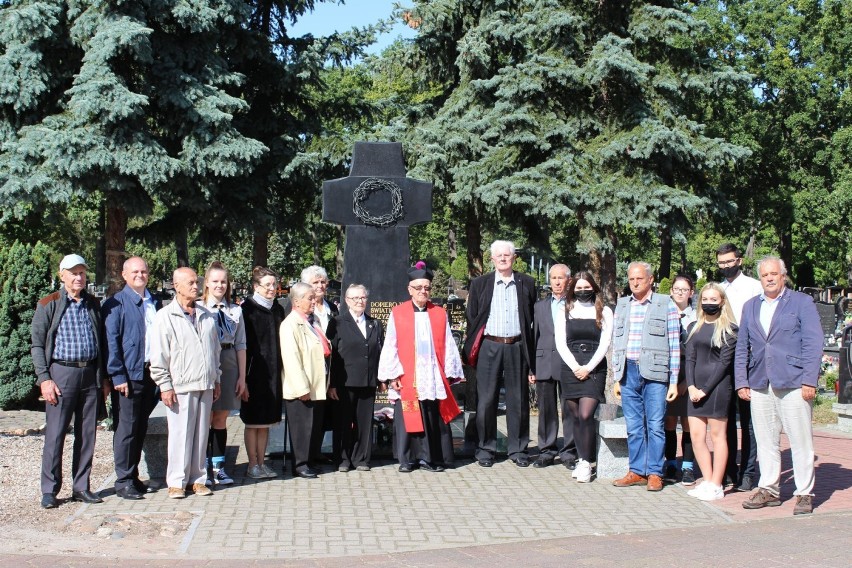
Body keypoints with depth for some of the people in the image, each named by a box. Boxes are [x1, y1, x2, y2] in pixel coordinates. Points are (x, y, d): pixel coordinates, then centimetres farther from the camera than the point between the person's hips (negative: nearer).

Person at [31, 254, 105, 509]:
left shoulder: (93, 305, 12)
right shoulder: (49, 305, 0)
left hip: (90, 374, 4)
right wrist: (44, 378, -10)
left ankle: (81, 487, 15)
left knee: (87, 433, 7)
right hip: (61, 373, -4)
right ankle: (49, 491, 5)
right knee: (55, 433, -3)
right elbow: (37, 344, -2)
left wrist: (103, 377, 10)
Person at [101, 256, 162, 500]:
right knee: (126, 429, -2)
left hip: (151, 374, 6)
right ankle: (123, 481, 6)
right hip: (128, 376, -6)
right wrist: (118, 376, -14)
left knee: (140, 428, 12)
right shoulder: (116, 304, -4)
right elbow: (111, 342, -9)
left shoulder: (155, 303, 13)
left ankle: (133, 477, 21)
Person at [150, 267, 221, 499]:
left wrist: (216, 380, 19)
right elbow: (158, 356, -4)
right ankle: (176, 482, 7)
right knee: (180, 434, -3)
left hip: (205, 386, 5)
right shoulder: (166, 317, -2)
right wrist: (165, 385, -8)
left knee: (201, 433, 8)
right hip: (180, 387, -5)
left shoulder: (207, 316, 14)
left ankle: (197, 478, 17)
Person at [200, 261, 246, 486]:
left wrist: (242, 377, 3)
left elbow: (241, 345, 7)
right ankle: (204, 468, 12)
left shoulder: (235, 311, 6)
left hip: (229, 366, 3)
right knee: (205, 418, 4)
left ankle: (218, 467, 16)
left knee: (221, 419, 9)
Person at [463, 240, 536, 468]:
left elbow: (533, 319, 8)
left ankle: (518, 449, 14)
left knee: (518, 401, 4)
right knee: (486, 400, 1)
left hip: (516, 347, 1)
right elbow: (472, 319, 7)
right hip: (489, 347, 0)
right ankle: (486, 449, 11)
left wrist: (531, 354, 2)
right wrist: (471, 351, 1)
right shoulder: (480, 284, 7)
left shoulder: (526, 284, 8)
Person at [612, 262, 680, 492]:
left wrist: (673, 382, -5)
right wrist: (617, 378, 11)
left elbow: (674, 346, -1)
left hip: (655, 373, -4)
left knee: (655, 425, -1)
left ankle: (654, 473, 8)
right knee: (633, 426, 7)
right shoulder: (622, 305, 13)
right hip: (629, 372, 4)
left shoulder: (666, 305, 0)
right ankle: (637, 471, 15)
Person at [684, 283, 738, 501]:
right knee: (696, 436, 4)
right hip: (696, 388, 6)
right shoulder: (695, 327, 13)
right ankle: (707, 481, 13)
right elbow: (689, 358, 8)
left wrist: (705, 389, -12)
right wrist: (691, 386, -6)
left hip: (717, 386, -6)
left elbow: (725, 362, -8)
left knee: (717, 435, 0)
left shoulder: (728, 329, -3)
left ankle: (716, 486, 5)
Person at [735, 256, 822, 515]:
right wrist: (741, 382, 8)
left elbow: (813, 343, -3)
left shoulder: (802, 302, 3)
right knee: (765, 441, 9)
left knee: (801, 442, -1)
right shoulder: (750, 306, 17)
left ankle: (805, 493, 7)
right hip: (760, 385, 5)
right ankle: (769, 489, 18)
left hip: (793, 384, -4)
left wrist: (809, 380, -11)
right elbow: (741, 348, 17)